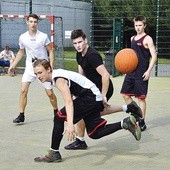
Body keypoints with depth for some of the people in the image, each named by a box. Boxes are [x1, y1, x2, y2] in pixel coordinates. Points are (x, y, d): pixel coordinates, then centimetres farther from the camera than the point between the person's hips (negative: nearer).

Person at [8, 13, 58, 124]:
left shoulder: (43, 36, -11)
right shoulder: (23, 37, -1)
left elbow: (50, 51, -5)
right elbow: (21, 52, 15)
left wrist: (51, 67, -14)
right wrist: (13, 65, 13)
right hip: (30, 67, 3)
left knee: (50, 93, 0)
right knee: (23, 90, -10)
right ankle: (21, 116, -1)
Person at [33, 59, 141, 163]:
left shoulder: (59, 79, -22)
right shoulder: (57, 74, 8)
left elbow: (68, 102, -36)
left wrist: (70, 124, -47)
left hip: (91, 98, -10)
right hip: (94, 99, 10)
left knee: (59, 117, -14)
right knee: (94, 134, 15)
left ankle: (54, 154, -6)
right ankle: (125, 123, 15)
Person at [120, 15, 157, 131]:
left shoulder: (147, 39, -8)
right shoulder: (133, 38, 13)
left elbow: (154, 56, -12)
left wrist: (148, 71, -19)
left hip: (142, 74, -7)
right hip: (131, 72, 7)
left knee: (141, 97, -1)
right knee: (125, 94, 7)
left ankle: (142, 123, 10)